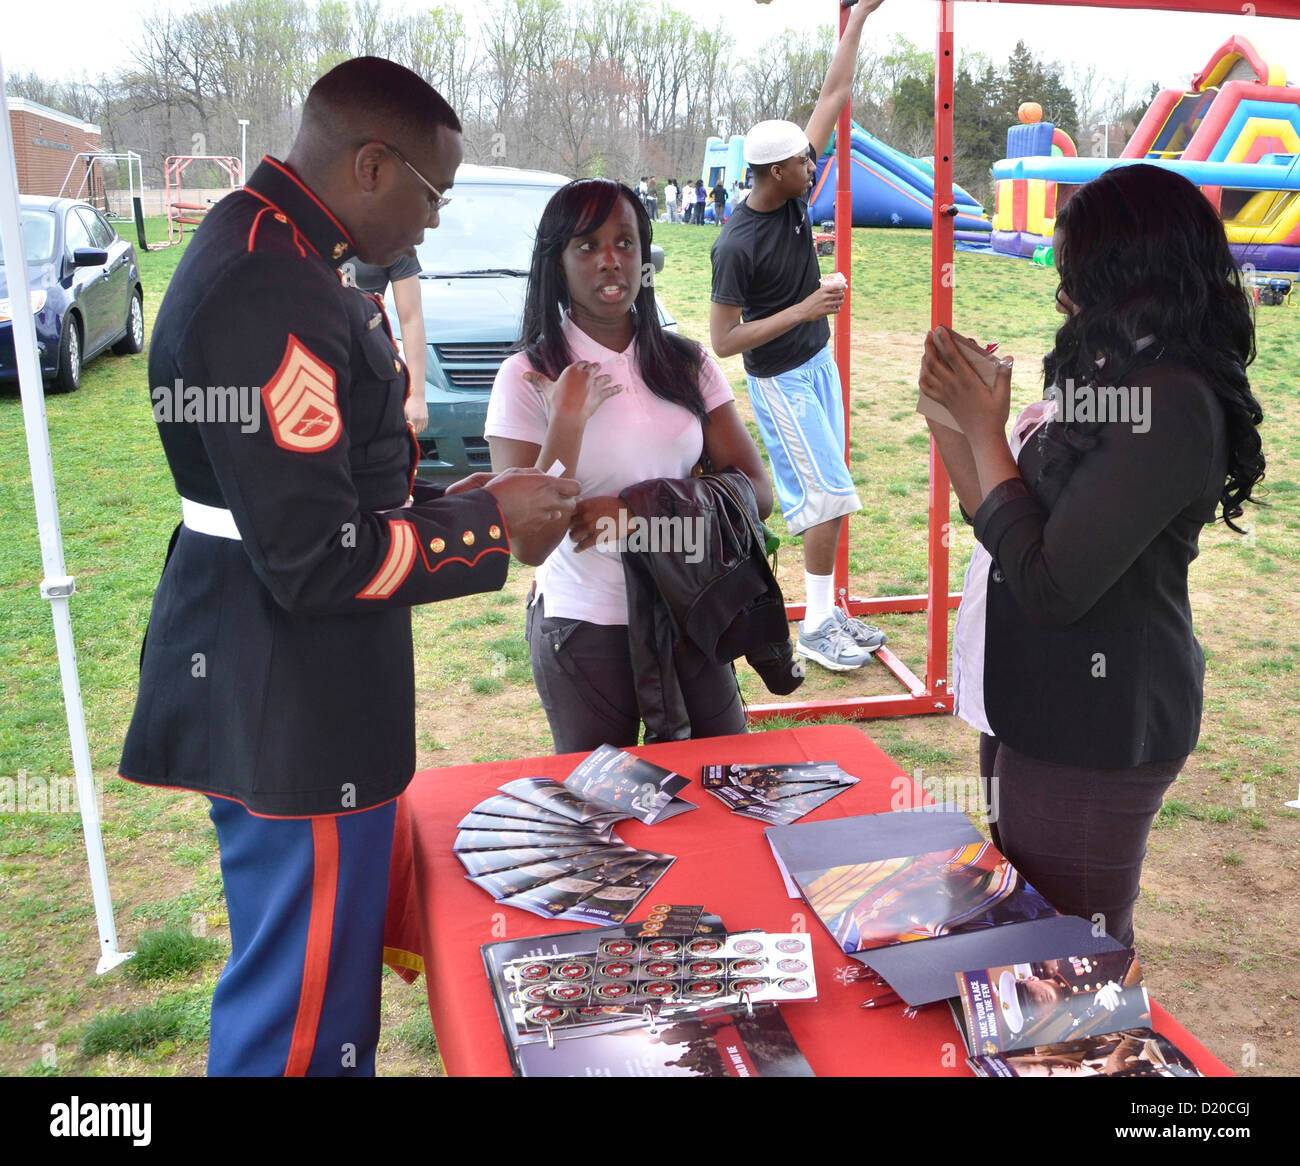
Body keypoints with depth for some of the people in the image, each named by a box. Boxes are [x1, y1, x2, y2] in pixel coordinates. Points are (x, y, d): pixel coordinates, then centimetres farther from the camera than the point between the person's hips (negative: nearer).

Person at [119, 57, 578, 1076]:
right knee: (303, 1018, 6)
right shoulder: (273, 295, -24)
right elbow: (314, 562, -25)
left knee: (330, 978, 25)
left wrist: (442, 500, 10)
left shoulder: (265, 248, 11)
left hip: (283, 690, 11)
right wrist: (486, 522, -12)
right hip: (289, 714, -11)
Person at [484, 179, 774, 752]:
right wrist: (567, 421, -24)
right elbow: (530, 545, -15)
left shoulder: (687, 363, 2)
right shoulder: (527, 378, -9)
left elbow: (757, 492, -4)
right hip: (584, 631, -3)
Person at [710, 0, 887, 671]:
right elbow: (723, 340, -23)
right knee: (829, 496, -9)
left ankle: (827, 613, 21)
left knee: (827, 497, 11)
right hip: (781, 381, -8)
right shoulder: (737, 245, -24)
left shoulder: (795, 192, -4)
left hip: (818, 362, 8)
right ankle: (815, 628, 2)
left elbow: (832, 99, 3)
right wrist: (804, 310, -25)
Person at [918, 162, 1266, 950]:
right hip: (1041, 709, 10)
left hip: (1090, 733, -10)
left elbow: (1050, 584, -24)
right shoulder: (1114, 377, 9)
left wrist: (984, 430, -14)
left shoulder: (1169, 403, -21)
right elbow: (1003, 522, 15)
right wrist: (952, 416, 3)